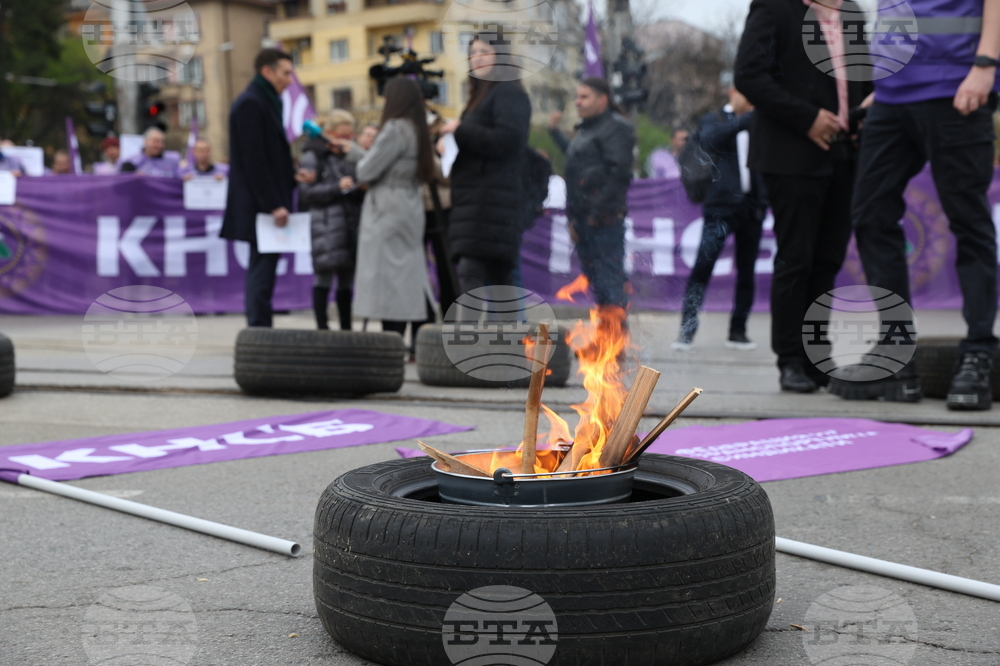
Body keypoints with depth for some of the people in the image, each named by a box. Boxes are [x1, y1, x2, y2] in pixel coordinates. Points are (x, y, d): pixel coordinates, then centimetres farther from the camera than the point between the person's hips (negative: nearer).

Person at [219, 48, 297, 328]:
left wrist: (293, 177, 8)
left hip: (268, 205, 10)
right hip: (258, 204, -10)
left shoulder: (264, 102, 19)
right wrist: (273, 205, -20)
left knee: (262, 269, 10)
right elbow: (253, 160, -18)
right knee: (263, 268, -9)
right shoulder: (250, 104, -12)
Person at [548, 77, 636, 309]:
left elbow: (619, 172, -19)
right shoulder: (585, 129, 21)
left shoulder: (615, 128, -10)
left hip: (604, 220, -10)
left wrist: (599, 211, -20)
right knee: (592, 274, 14)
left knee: (609, 278, -11)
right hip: (583, 218, 10)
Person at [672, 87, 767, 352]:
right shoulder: (714, 120, 7)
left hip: (752, 206, 4)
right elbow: (711, 139, -16)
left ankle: (738, 330, 13)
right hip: (721, 204, -4)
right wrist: (749, 118, -23)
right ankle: (687, 328, -11)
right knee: (703, 265, -12)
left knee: (746, 271, 5)